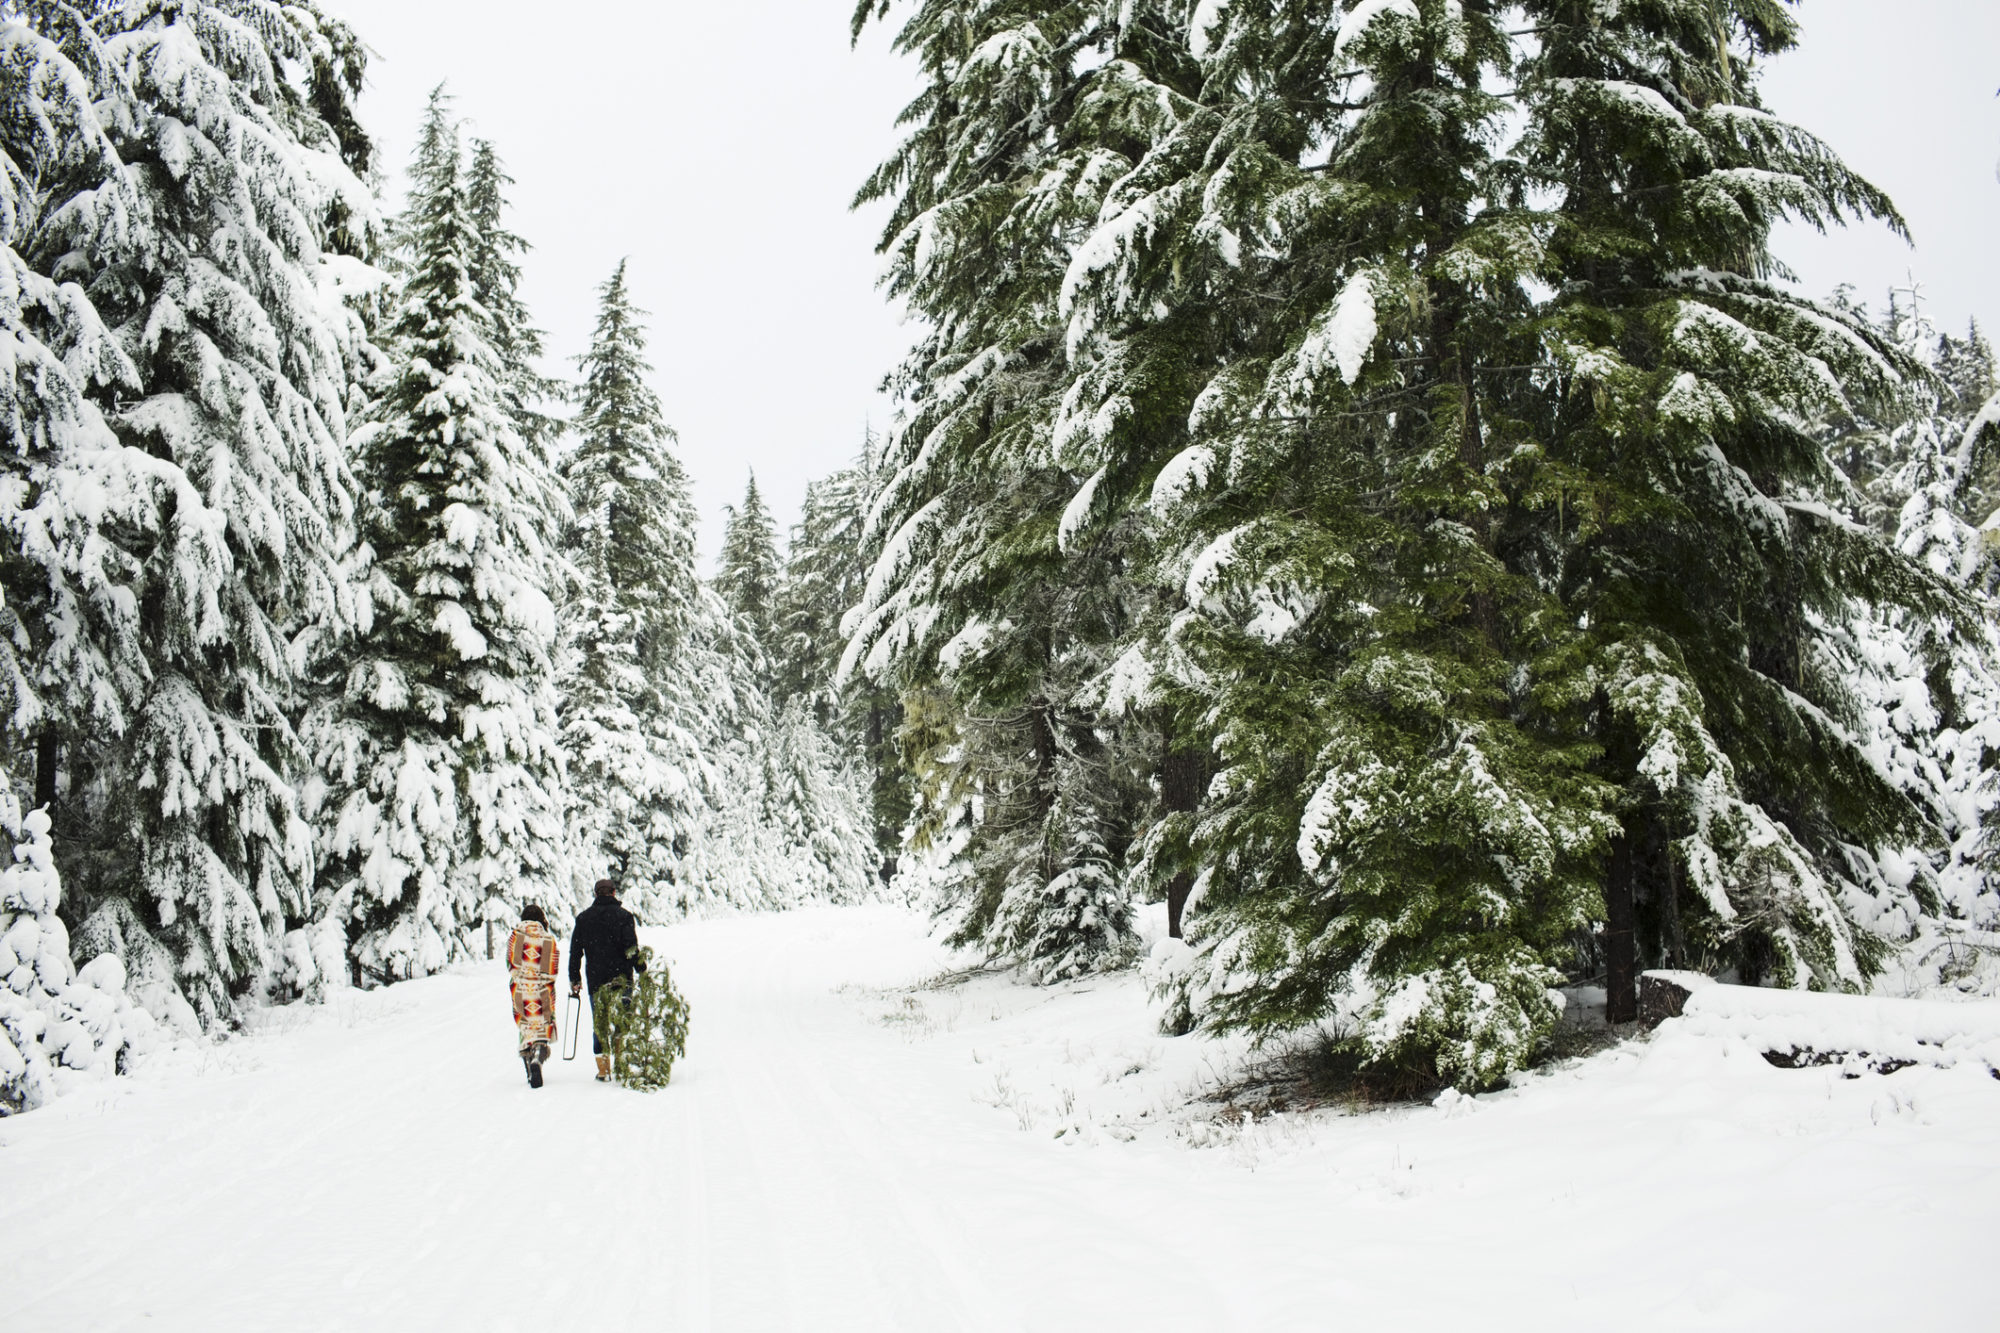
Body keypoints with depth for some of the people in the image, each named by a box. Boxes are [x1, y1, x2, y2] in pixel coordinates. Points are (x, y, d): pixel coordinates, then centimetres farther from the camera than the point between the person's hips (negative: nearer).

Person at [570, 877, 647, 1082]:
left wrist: (574, 979, 15)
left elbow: (575, 951, 9)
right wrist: (643, 972, -3)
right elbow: (631, 948, -9)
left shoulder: (583, 918, 8)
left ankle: (603, 1069, 6)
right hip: (621, 979, -2)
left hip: (595, 980, 2)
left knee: (599, 1025, 7)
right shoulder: (623, 916, -3)